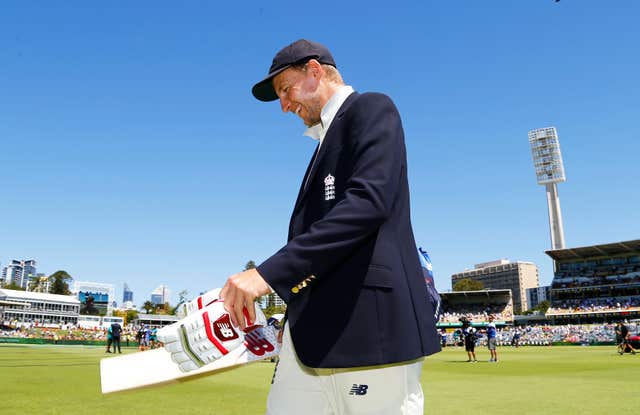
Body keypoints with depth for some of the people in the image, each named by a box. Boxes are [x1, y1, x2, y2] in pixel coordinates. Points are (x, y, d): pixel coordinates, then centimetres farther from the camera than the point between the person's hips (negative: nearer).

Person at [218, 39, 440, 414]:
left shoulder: (371, 108, -2)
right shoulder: (328, 137, 25)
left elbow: (368, 202, -19)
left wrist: (270, 272, -23)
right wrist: (297, 316, 17)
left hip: (370, 327, -8)